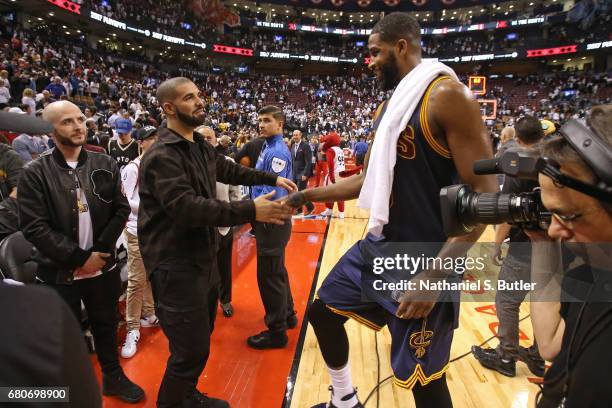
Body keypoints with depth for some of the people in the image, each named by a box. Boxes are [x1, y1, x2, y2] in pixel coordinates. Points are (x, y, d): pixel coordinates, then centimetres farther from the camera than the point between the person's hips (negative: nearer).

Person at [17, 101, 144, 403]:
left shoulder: (105, 165, 0)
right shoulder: (34, 173, -8)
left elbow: (121, 210, 0)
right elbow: (34, 227, -13)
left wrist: (99, 251, -10)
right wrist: (79, 257, -16)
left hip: (103, 267, 3)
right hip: (58, 273, -2)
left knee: (106, 325, 19)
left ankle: (113, 376, 40)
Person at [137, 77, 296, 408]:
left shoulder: (201, 147, 8)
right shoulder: (161, 155, -19)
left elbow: (229, 170, 24)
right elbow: (186, 207, -31)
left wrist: (272, 179, 21)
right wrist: (251, 211, -33)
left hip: (204, 257, 9)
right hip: (176, 265, -9)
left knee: (200, 340, 22)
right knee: (191, 350, -1)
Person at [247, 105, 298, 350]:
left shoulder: (278, 151, -19)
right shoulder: (268, 147, 12)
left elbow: (275, 194, -25)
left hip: (272, 221, -10)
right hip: (271, 220, 10)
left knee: (269, 276, -1)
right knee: (277, 271, 21)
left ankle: (277, 332, 12)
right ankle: (287, 314, 37)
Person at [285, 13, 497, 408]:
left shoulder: (448, 95, -15)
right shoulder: (389, 106, 13)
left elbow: (484, 195, -20)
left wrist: (433, 276, -25)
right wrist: (308, 195, 16)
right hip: (378, 246, 9)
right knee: (323, 311, 19)